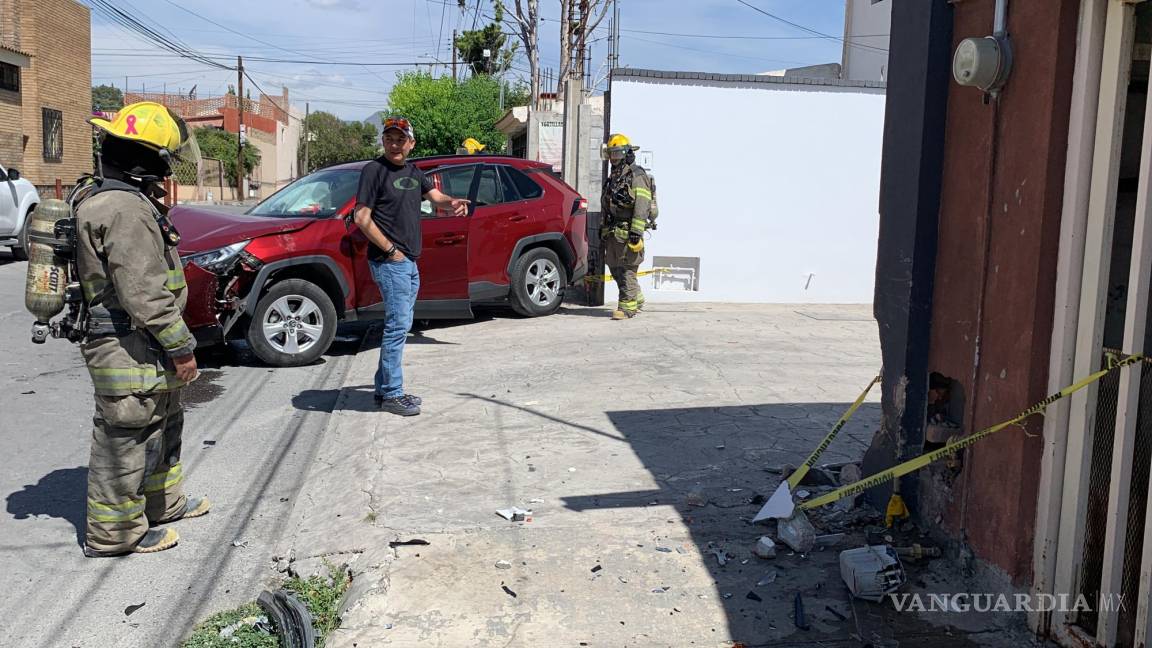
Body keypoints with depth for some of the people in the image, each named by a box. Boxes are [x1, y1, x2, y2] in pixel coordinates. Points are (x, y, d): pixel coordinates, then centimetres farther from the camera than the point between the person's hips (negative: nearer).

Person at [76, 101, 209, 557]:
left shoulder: (99, 196, 12)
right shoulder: (126, 210, -23)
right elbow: (145, 293, -26)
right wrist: (180, 347, -19)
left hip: (138, 350, 11)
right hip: (130, 353, -11)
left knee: (162, 425, 24)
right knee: (126, 439, 2)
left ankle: (163, 502, 40)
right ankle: (114, 533, 16)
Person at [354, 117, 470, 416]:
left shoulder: (413, 172, 15)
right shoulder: (374, 170, -9)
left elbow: (434, 195, 12)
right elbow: (362, 217, -13)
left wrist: (452, 202, -12)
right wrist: (391, 250, -15)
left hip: (410, 261, 9)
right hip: (389, 261, -9)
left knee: (399, 325, 13)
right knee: (398, 325, -9)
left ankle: (384, 388, 22)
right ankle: (392, 395, -1)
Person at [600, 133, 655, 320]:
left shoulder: (636, 175, -9)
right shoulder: (613, 177, 19)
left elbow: (642, 206, -18)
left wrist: (636, 233, -24)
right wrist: (603, 229, 22)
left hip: (628, 232, -9)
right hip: (613, 232, 9)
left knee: (627, 269, -7)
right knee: (615, 268, 12)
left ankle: (627, 307, -3)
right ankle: (637, 299, 27)